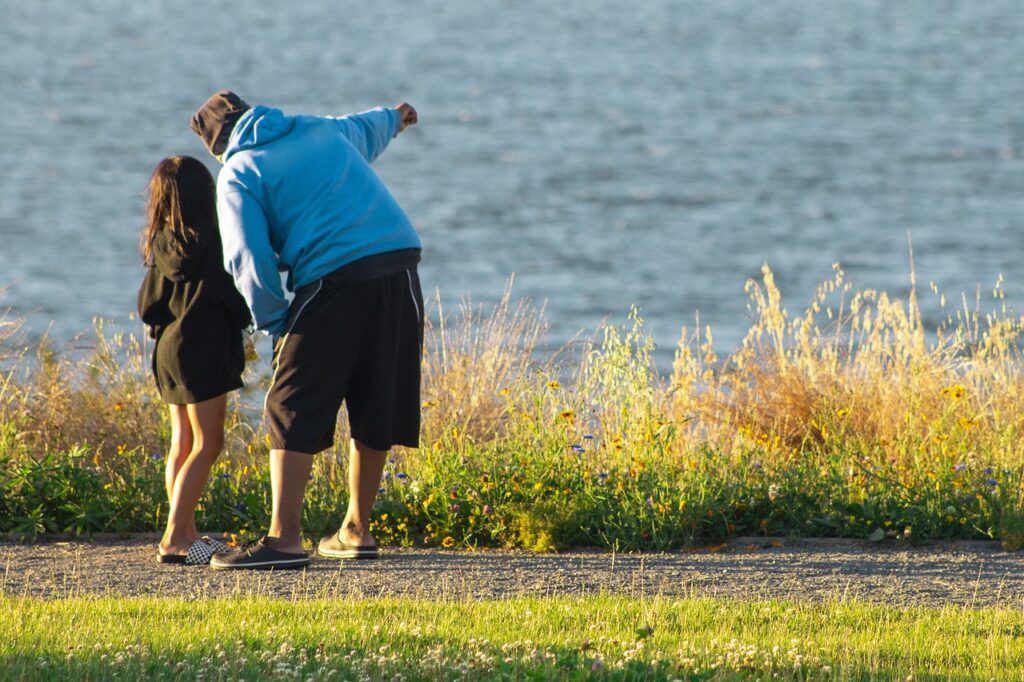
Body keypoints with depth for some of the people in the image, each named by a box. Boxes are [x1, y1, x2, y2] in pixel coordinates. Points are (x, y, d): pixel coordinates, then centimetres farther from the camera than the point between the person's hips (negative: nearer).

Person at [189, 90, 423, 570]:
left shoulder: (237, 174, 3)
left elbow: (248, 259, -7)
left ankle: (284, 538, -13)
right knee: (375, 409, 15)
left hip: (332, 279, -6)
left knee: (292, 413, -3)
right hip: (399, 262, 6)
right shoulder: (322, 130, 21)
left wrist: (275, 325, 5)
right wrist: (394, 118, 68)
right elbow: (364, 129, 45)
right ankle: (356, 531, 23)